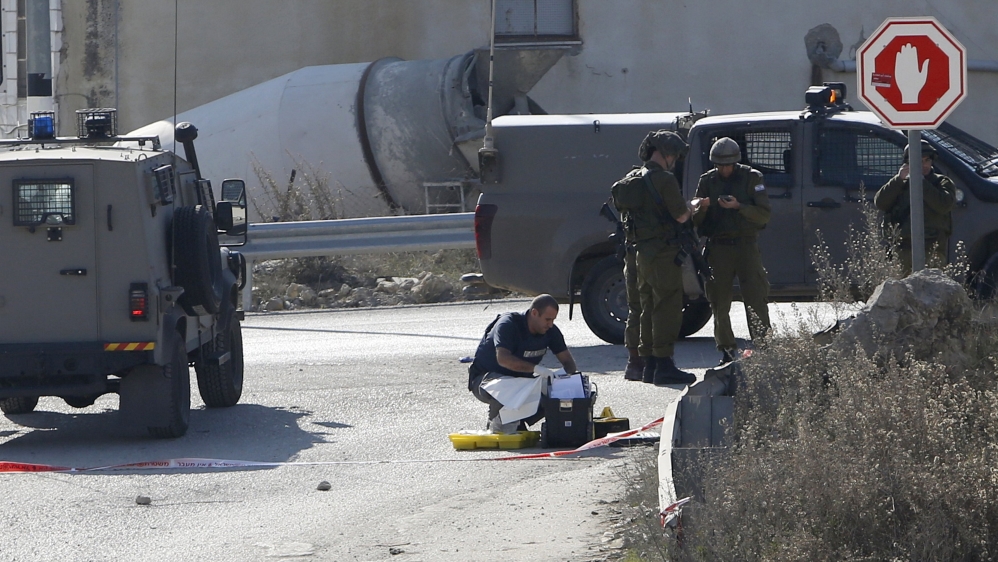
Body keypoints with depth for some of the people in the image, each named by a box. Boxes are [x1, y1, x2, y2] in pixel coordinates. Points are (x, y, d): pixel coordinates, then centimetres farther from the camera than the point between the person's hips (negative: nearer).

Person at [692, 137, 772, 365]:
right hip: (718, 247, 2)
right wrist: (701, 208, -14)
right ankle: (727, 350, 10)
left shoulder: (751, 178, 3)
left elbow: (764, 215, -4)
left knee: (756, 299, -9)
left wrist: (738, 207, -18)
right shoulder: (707, 181, 10)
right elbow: (696, 220, 9)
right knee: (719, 303, 2)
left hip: (746, 245, -2)